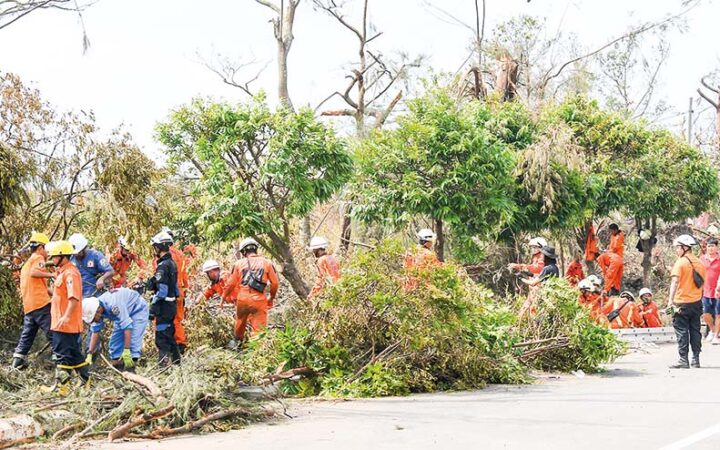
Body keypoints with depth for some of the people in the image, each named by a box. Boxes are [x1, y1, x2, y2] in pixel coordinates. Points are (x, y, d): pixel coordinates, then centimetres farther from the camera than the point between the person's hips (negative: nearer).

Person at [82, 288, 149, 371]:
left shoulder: (114, 305, -41)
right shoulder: (95, 309, -16)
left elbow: (127, 327, -39)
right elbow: (96, 332, -7)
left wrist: (126, 350, -38)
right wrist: (90, 354, -13)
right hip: (124, 313, 8)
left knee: (133, 341, -21)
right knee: (114, 341, 0)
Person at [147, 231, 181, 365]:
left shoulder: (163, 266, -18)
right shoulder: (172, 263, 12)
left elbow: (161, 290, -22)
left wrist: (153, 309, -19)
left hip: (164, 305, -10)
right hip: (172, 303, 10)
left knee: (161, 337, -7)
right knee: (169, 334, 19)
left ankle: (164, 364, -8)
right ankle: (176, 361, 25)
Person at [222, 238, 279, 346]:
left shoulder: (239, 263, 6)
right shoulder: (267, 263, 4)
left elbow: (230, 283, 8)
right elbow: (275, 282, 3)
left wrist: (224, 297, 23)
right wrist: (272, 297, 19)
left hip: (242, 299, 2)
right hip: (259, 300, -2)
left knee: (240, 321, 26)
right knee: (258, 327, -1)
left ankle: (237, 341, 44)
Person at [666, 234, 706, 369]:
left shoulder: (680, 262, -10)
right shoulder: (699, 263, 10)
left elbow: (675, 281, -19)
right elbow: (702, 283, 17)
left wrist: (670, 300, -22)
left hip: (682, 302, -6)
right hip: (697, 302, 6)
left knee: (682, 331, -2)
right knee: (695, 331, 10)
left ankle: (683, 360, -4)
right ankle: (696, 360, 12)